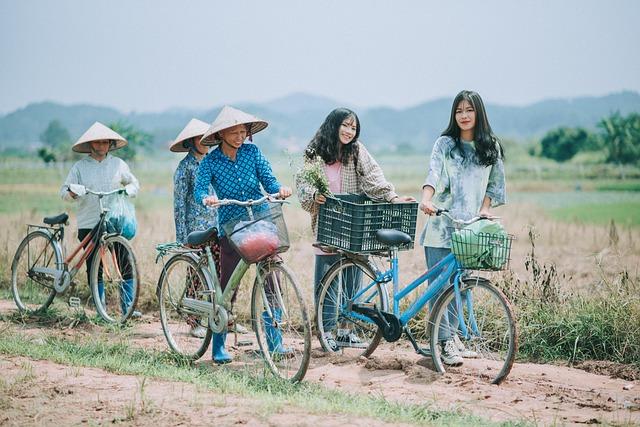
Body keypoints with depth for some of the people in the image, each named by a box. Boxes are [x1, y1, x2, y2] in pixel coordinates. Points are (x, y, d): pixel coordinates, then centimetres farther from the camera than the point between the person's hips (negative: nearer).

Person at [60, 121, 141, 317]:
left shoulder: (118, 164, 8)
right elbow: (64, 190, 3)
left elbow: (134, 184, 18)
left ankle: (128, 307, 0)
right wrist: (72, 192, -20)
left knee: (126, 265, -7)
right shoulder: (80, 166, 4)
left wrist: (125, 191, -3)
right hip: (89, 225, -1)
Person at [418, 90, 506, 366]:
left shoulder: (491, 148, 10)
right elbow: (434, 174, -14)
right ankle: (446, 342, -6)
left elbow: (494, 184, 17)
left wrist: (485, 208, 2)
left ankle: (450, 334, 19)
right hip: (441, 224, -3)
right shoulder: (445, 144, 1)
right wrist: (426, 198, -31)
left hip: (470, 227, 3)